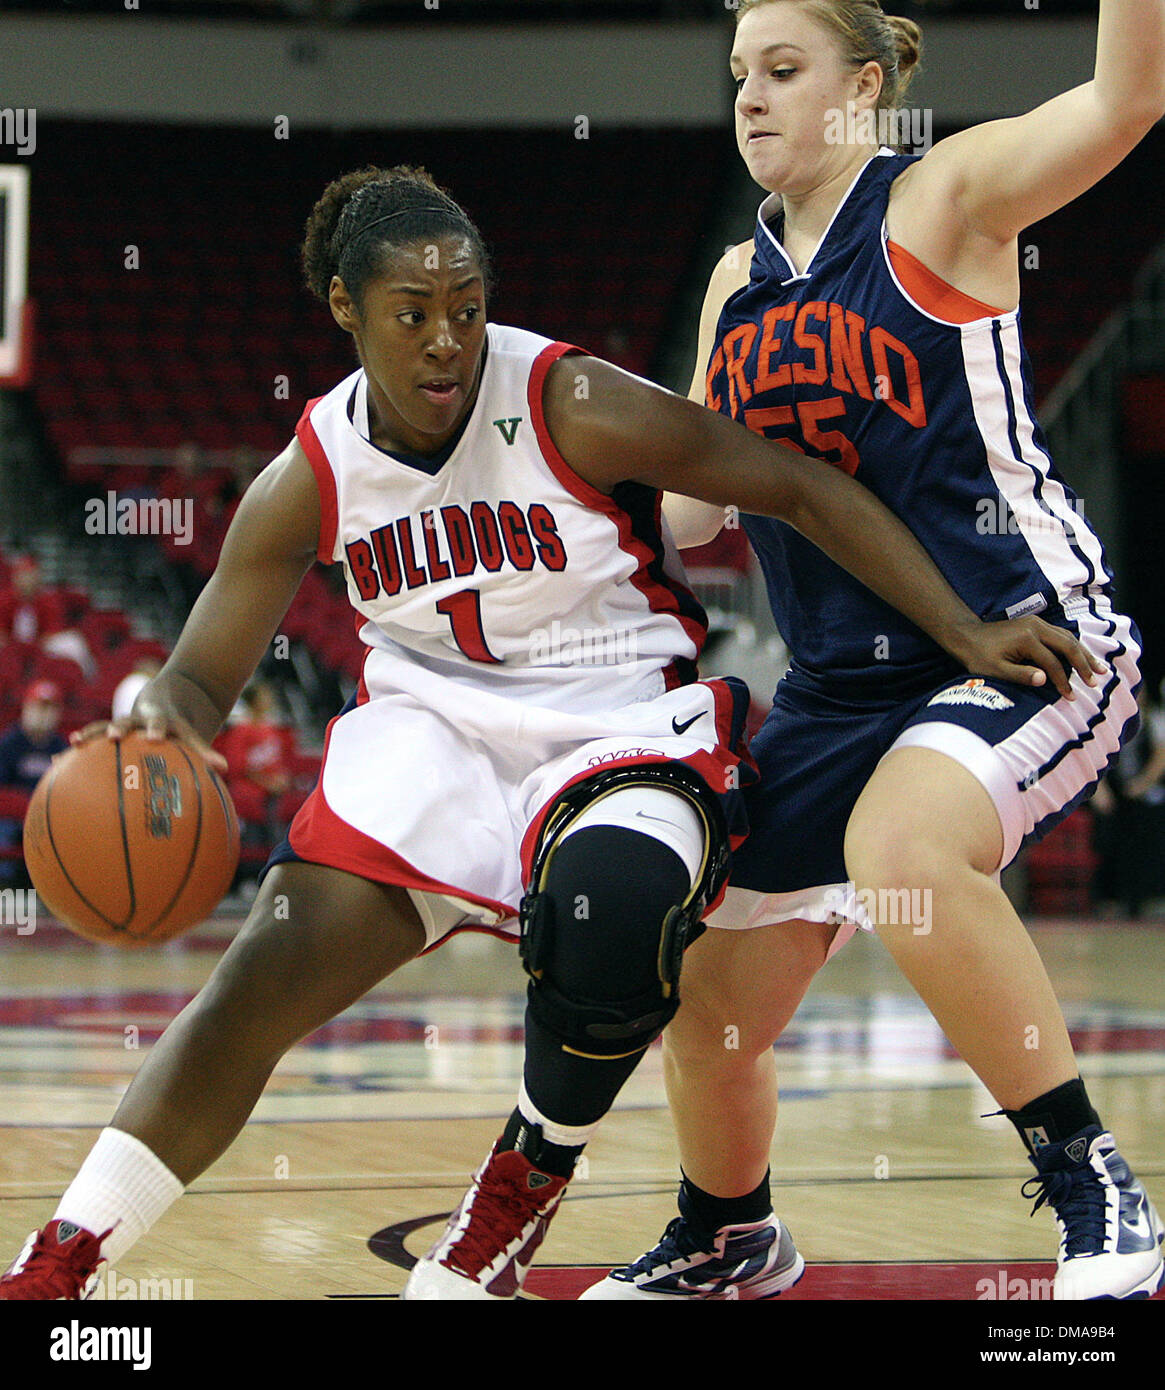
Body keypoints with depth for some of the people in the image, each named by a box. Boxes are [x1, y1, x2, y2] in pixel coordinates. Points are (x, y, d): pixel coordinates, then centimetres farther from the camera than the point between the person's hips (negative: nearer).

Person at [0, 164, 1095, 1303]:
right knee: (266, 975, -14)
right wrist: (159, 713, -26)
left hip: (625, 726, -3)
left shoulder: (572, 409, -16)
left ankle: (519, 1199, -13)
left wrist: (965, 634, -17)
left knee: (613, 900, -37)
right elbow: (205, 674, 0)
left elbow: (802, 490, -12)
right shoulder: (308, 483, -5)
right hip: (434, 726, 3)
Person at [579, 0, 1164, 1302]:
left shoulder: (944, 198, -7)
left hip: (1027, 637, -7)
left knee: (900, 844, -39)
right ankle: (726, 1240, 40)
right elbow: (690, 496, 22)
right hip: (841, 685, 7)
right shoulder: (739, 282, 12)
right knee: (704, 1005, 9)